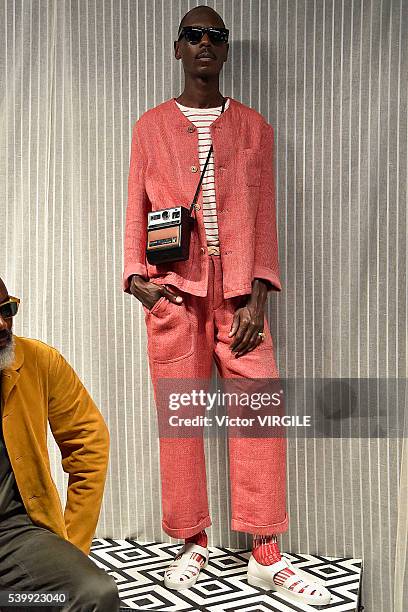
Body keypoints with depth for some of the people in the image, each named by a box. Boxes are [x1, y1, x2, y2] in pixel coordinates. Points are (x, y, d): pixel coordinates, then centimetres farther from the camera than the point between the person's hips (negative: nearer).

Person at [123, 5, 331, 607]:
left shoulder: (253, 126, 13)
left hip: (237, 288, 1)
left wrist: (258, 297, -3)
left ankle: (266, 557, 2)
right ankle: (192, 545, 13)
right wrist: (137, 277, -4)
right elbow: (137, 211, 10)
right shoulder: (152, 126, 13)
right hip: (174, 287, 0)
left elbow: (263, 217, 7)